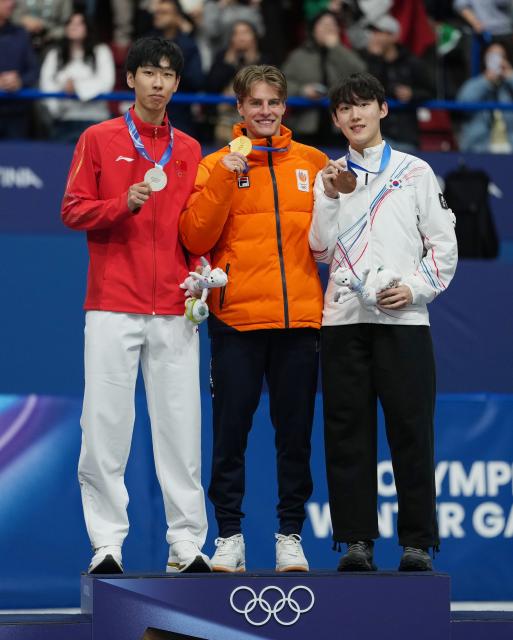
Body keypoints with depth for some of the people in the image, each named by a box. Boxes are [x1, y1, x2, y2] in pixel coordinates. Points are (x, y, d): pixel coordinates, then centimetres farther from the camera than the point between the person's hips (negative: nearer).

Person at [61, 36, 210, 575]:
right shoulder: (99, 140, 7)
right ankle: (106, 544, -1)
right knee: (105, 426, -5)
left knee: (180, 427, 0)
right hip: (113, 306, -2)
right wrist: (124, 204, -13)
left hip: (174, 309, 3)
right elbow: (72, 210, 2)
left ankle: (187, 544, 3)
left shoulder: (189, 150, 15)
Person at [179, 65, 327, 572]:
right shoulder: (217, 165, 5)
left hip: (299, 318, 2)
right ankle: (229, 535, 9)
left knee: (295, 434, 5)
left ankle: (290, 535, 13)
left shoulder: (313, 163, 11)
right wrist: (225, 180, -13)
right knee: (231, 432, 1)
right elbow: (196, 238, -6)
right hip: (237, 317, -2)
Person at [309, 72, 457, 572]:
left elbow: (443, 243, 6)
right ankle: (357, 539, 4)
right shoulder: (330, 178, 14)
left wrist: (416, 287, -7)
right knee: (347, 432, -1)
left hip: (403, 319, -2)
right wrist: (333, 196, -7)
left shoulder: (415, 172, 10)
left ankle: (418, 543, 0)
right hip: (343, 319, 2)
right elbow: (322, 250, 4)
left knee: (411, 432, -5)